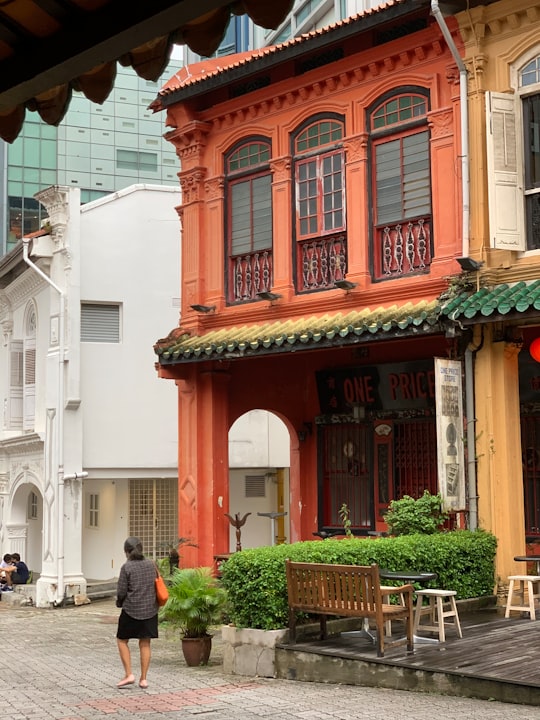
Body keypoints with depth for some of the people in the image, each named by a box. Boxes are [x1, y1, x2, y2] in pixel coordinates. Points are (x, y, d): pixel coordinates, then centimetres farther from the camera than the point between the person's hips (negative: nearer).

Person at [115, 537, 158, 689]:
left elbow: (121, 591, -11)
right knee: (145, 643, 10)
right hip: (150, 609, 4)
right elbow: (157, 586, 7)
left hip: (131, 609, -4)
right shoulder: (151, 565, 2)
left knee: (122, 640, 12)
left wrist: (119, 602, 9)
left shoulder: (126, 567, -11)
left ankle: (128, 674, 5)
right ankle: (143, 679, 12)